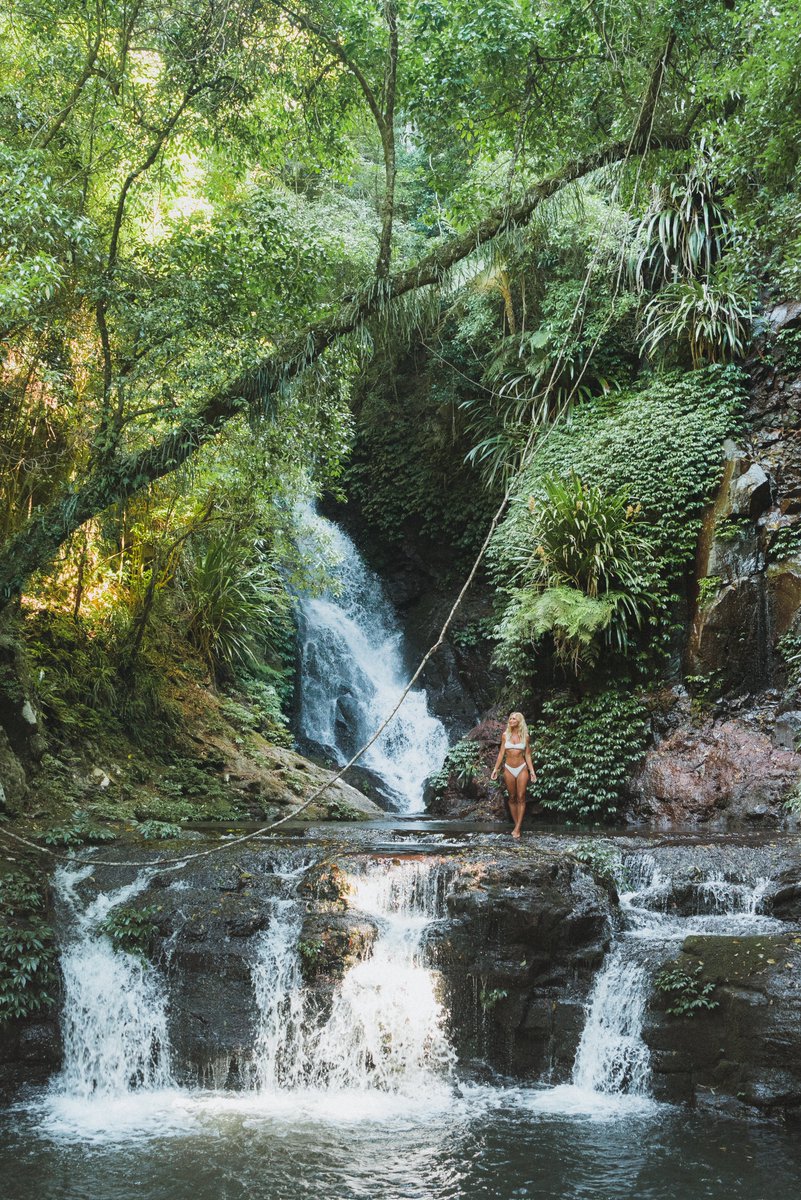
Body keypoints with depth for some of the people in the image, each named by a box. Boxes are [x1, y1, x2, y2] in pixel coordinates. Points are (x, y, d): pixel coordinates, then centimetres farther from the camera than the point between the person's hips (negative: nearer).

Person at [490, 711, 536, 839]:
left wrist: (532, 771, -2)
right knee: (512, 798, 4)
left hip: (522, 768, -2)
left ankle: (517, 828, -6)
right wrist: (496, 768, 1)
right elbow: (501, 753, 6)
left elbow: (528, 755, 4)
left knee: (521, 798, -5)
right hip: (509, 769, 2)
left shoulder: (525, 736, 1)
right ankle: (516, 825, 11)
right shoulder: (505, 735, 4)